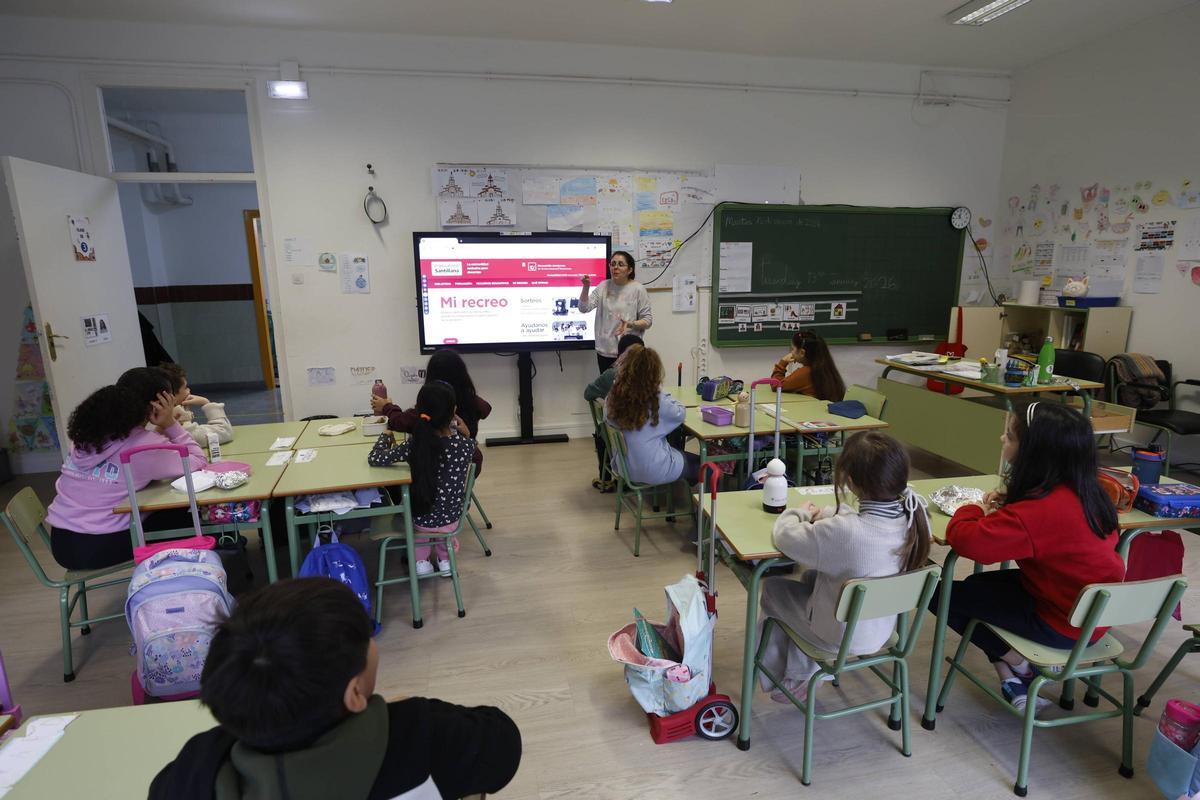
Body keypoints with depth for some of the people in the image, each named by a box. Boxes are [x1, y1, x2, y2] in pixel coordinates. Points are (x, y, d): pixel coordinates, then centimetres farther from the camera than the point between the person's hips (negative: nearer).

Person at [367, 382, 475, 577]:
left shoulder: (413, 444, -24)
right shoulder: (466, 445, -19)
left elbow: (374, 459, -12)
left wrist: (386, 435, 1)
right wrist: (466, 435, -4)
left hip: (422, 520, -1)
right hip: (451, 518, 1)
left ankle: (421, 560, 28)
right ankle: (445, 559, 33)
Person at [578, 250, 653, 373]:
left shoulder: (638, 289, -4)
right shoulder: (603, 287, 6)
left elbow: (648, 320, -4)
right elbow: (584, 308, -2)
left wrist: (631, 324, -22)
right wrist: (586, 287, -16)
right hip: (604, 351, 3)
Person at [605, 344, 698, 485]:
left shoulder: (613, 397, -11)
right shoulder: (656, 401, -23)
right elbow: (680, 413, -6)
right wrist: (660, 393, 1)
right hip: (654, 472, -6)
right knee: (700, 464, 22)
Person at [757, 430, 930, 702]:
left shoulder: (841, 531, -38)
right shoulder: (916, 515, -19)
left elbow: (784, 537, -20)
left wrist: (800, 513, -2)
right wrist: (830, 514, -3)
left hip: (842, 637, -6)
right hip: (883, 628, 6)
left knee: (772, 587, 16)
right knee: (811, 576, 27)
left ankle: (779, 678, 36)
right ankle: (799, 677, 36)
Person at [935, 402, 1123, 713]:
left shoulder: (1040, 510, -33)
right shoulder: (1081, 490, -4)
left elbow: (965, 539, -35)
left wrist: (974, 510, -14)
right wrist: (1009, 504, 0)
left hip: (1063, 625, -9)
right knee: (979, 585, 25)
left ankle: (1017, 663, 7)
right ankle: (1011, 678, 16)